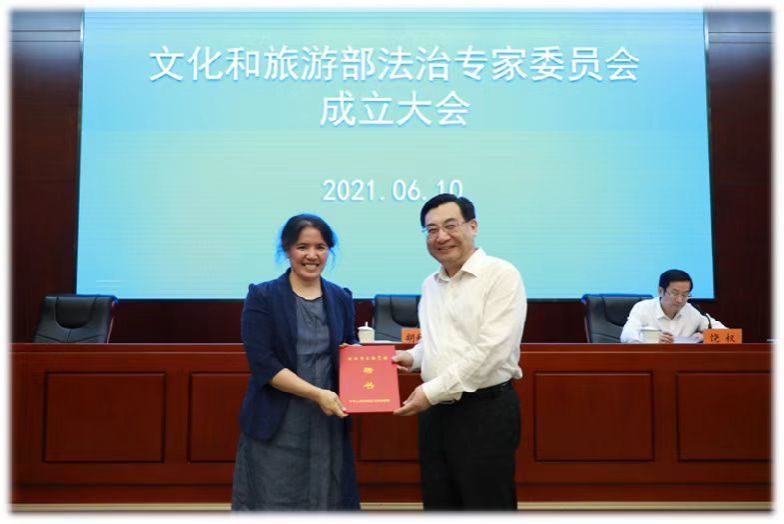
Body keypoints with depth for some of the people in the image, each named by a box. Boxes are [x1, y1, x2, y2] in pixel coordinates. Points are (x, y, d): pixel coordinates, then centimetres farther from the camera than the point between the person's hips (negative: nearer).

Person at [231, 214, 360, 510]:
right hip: (276, 426, -4)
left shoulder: (341, 299, 9)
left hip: (328, 425, 4)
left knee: (326, 502, 10)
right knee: (272, 504, 3)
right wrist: (316, 393, -20)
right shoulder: (262, 297, -5)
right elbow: (263, 363, -12)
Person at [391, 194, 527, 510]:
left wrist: (434, 390, -19)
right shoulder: (430, 285, 12)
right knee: (439, 506, 16)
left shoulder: (501, 275, -11)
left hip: (485, 411, -7)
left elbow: (492, 348, -20)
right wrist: (413, 357, 3)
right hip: (436, 411, 7)